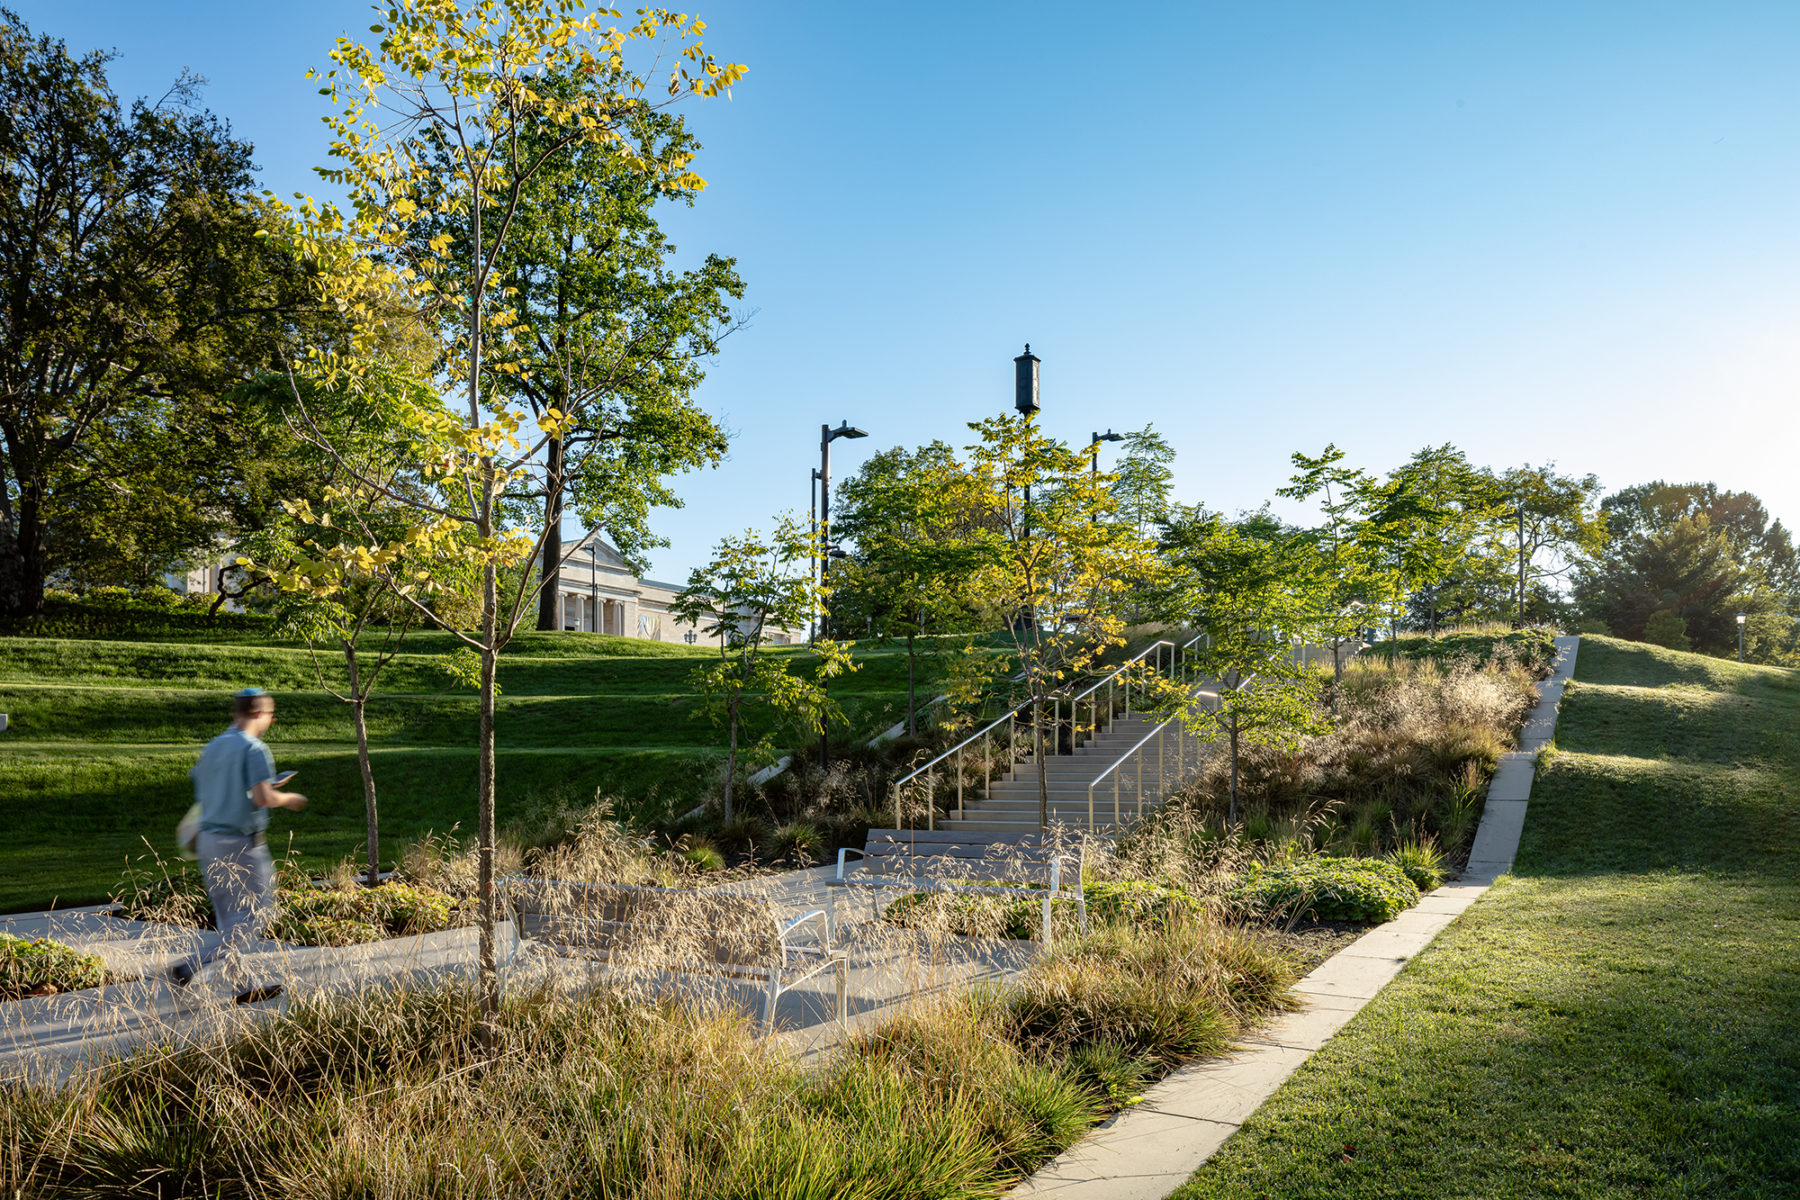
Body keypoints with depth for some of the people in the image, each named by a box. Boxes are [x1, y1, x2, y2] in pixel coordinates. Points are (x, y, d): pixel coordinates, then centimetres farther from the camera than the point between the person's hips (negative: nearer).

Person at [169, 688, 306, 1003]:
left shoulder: (211, 747, 11)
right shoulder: (254, 749, -13)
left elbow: (201, 796, 17)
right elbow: (263, 797, -23)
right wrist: (288, 798, -2)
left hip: (209, 839, 8)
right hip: (241, 843, -8)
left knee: (228, 918, 13)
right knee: (257, 915, 1)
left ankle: (244, 988, 19)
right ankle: (189, 967, -9)